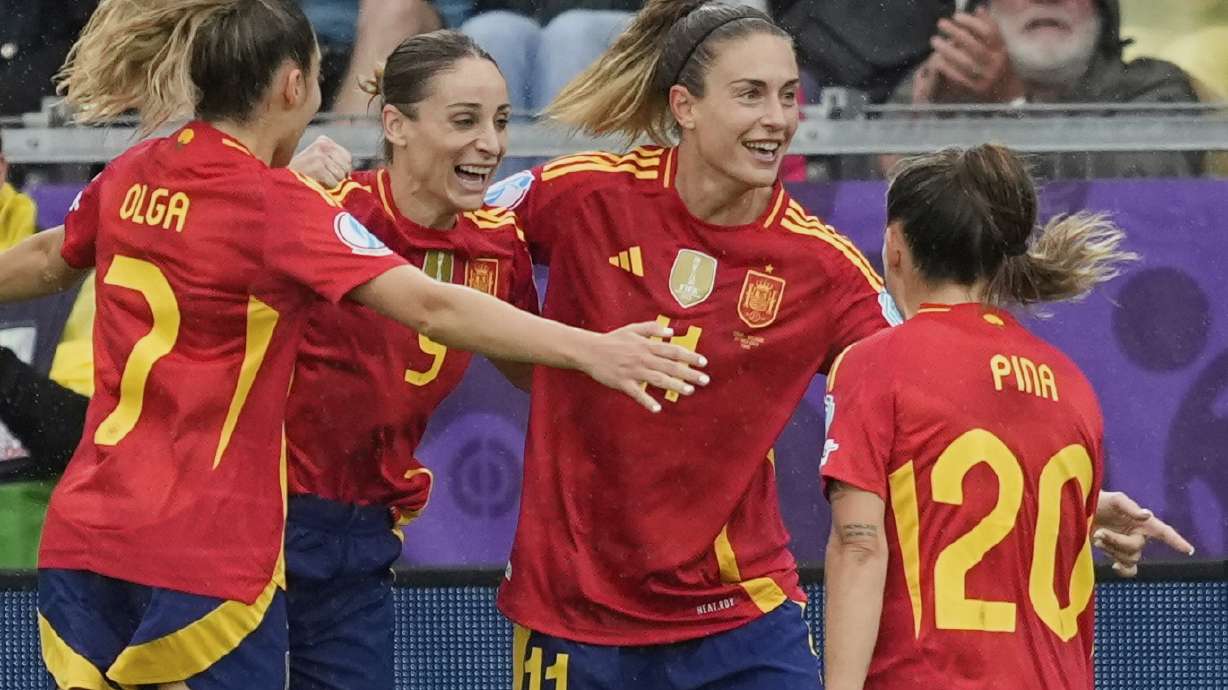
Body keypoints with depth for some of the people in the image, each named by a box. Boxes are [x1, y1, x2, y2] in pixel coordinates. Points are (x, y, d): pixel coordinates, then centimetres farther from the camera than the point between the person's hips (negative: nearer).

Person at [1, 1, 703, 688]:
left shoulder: (131, 178, 7)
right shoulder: (278, 203, -13)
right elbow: (431, 306, -23)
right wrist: (590, 348, -27)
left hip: (81, 535, 7)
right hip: (209, 553, -7)